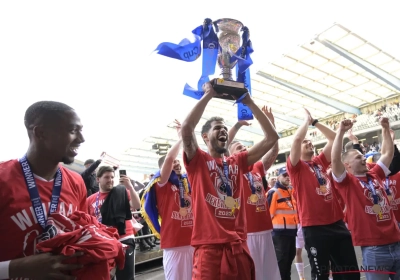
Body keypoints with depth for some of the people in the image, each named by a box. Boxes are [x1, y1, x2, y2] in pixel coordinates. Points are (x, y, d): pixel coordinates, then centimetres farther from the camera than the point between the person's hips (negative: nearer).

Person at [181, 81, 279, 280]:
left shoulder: (238, 162, 13)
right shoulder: (198, 161, 1)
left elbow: (271, 137, 10)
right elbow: (186, 128, -18)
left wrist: (250, 103, 8)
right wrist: (208, 95, -8)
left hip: (238, 245, 5)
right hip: (209, 245, -4)